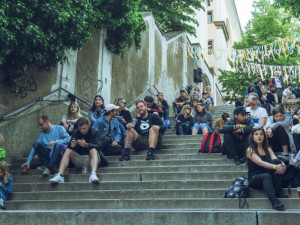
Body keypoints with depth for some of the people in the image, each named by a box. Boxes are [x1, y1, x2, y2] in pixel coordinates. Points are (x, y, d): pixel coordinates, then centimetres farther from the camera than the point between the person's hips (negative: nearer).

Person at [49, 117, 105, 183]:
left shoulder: (95, 132, -2)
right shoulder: (75, 132, 7)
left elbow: (98, 147, -17)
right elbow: (69, 147, 1)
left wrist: (86, 145, -34)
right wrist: (72, 146, -23)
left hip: (91, 158, -3)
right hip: (79, 158, 3)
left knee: (93, 150, -33)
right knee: (68, 151, -19)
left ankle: (93, 175, -56)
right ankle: (60, 175, -34)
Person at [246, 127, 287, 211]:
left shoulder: (268, 150, 13)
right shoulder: (250, 150, -3)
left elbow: (276, 160, -6)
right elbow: (260, 163, -19)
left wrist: (282, 165, -31)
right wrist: (275, 167, -34)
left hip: (267, 177, 4)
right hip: (254, 179, -4)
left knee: (276, 161, -21)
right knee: (266, 176, -37)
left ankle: (278, 191, -23)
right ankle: (274, 201, -55)